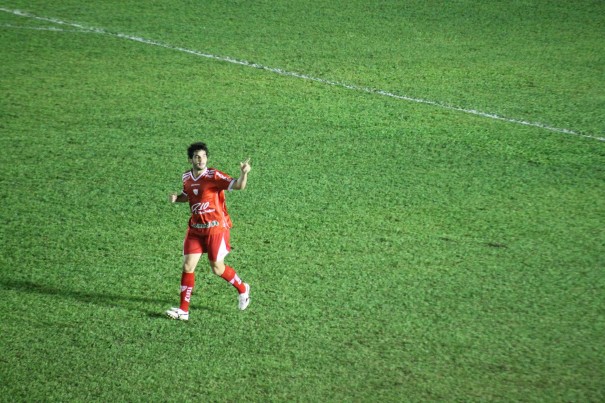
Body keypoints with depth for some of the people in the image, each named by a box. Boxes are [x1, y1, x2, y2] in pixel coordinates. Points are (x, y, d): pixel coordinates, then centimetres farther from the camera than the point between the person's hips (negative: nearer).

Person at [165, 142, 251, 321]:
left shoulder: (214, 176, -14)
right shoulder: (187, 177, 5)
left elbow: (238, 186, -24)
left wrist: (244, 173, -45)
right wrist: (176, 198, 3)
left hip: (216, 228, -5)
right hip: (195, 229, 5)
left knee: (217, 269, 3)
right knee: (187, 267, -1)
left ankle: (242, 289, 32)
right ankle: (183, 310, 4)